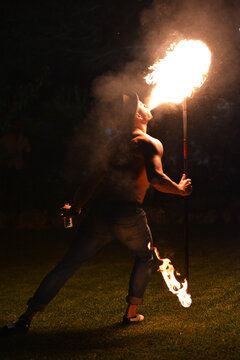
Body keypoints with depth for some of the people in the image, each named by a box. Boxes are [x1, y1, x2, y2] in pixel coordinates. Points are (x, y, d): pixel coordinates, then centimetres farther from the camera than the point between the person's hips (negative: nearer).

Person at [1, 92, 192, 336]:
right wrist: (180, 189, 1)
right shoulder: (151, 144, 0)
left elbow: (93, 179, 19)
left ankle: (27, 318, 4)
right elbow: (156, 178, -15)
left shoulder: (113, 143, 19)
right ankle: (131, 313, 24)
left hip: (100, 213, 4)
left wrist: (75, 207, 28)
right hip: (129, 215, -4)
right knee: (145, 258, 26)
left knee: (67, 266, 6)